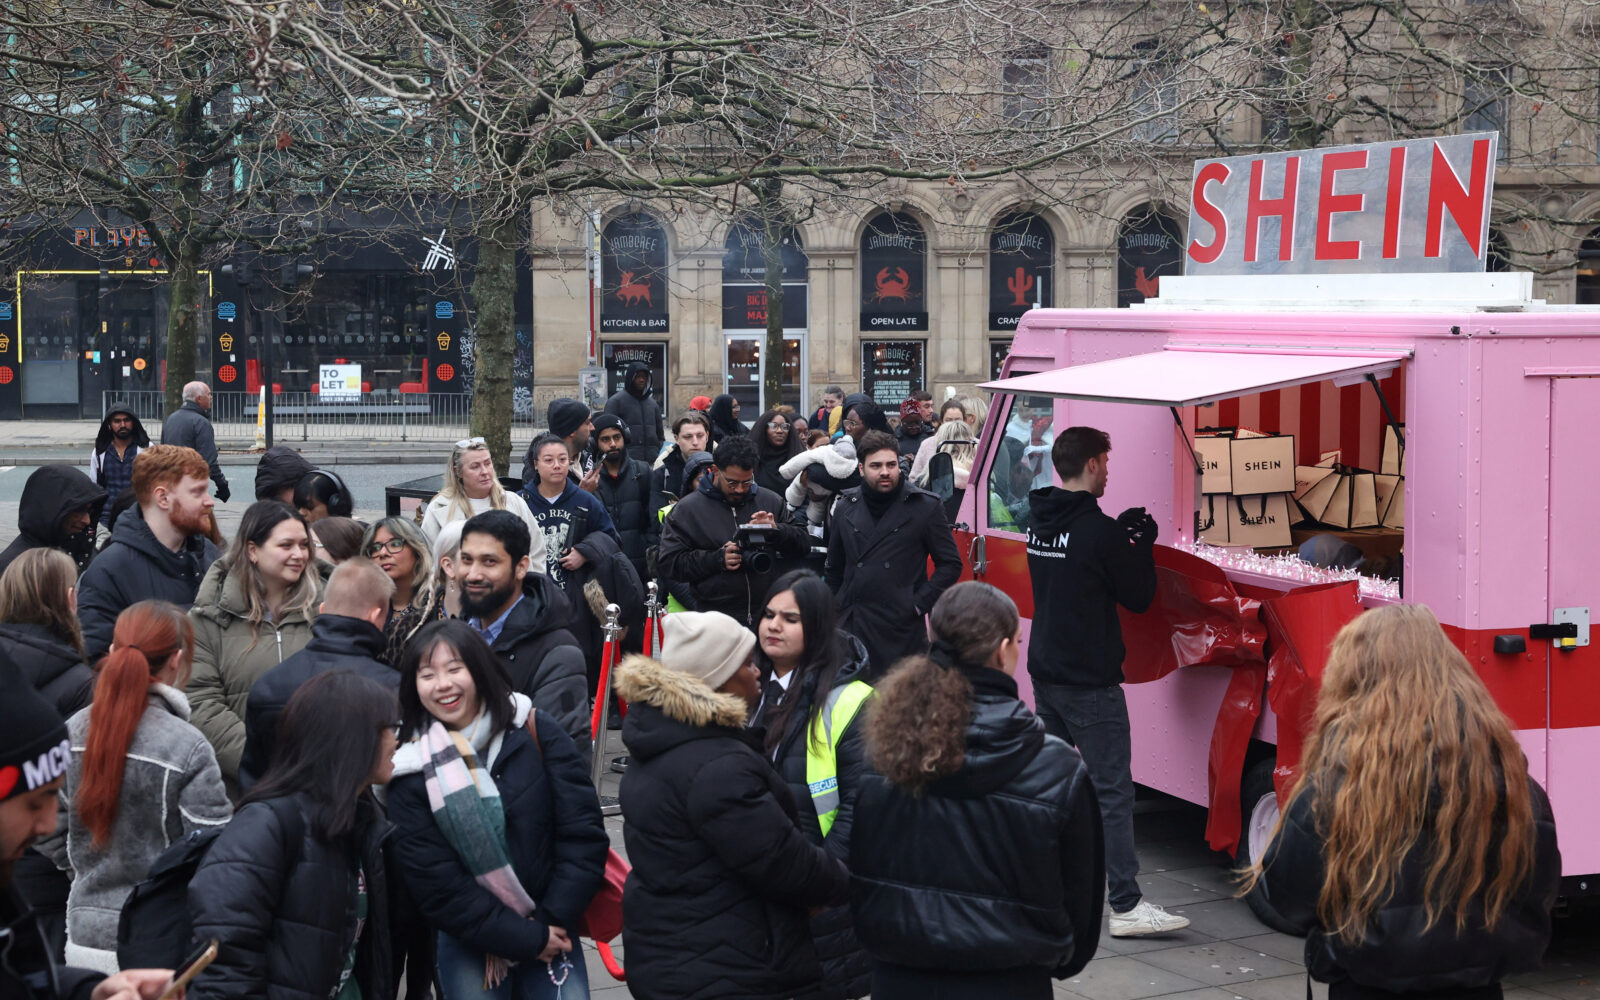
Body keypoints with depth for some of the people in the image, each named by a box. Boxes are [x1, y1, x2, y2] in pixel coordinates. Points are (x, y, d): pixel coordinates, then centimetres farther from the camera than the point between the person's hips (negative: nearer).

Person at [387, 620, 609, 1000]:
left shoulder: (537, 732, -5)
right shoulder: (411, 772, -6)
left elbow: (583, 833, -5)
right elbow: (435, 885, -10)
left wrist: (550, 923, -10)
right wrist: (527, 939, -13)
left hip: (552, 930, 1)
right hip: (468, 945, 0)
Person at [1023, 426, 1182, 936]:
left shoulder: (1039, 522, 7)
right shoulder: (1098, 531, -18)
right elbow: (1138, 597, -11)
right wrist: (1143, 544, 3)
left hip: (1045, 672, 8)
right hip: (1090, 683, -8)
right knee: (1112, 789, -7)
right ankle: (1127, 905, -9)